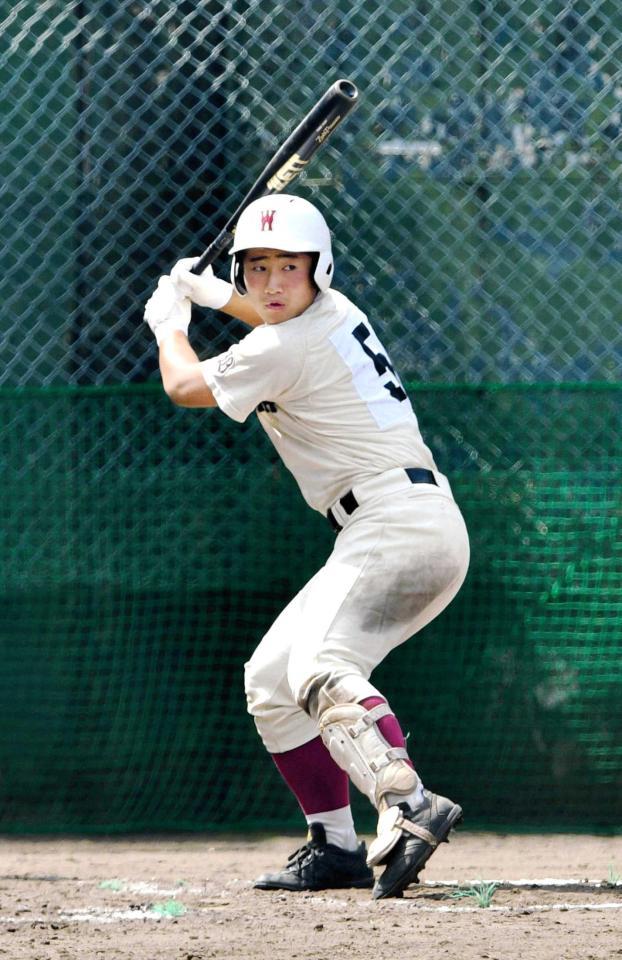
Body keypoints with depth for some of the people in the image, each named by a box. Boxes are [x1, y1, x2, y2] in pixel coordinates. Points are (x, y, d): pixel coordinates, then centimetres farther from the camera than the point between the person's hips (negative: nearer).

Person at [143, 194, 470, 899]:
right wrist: (212, 294, 46)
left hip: (399, 525, -11)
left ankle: (408, 806, -53)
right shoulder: (335, 311, 16)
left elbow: (184, 386, 5)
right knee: (270, 681, 16)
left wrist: (169, 320, 23)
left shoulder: (288, 349, -12)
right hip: (394, 534, 11)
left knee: (319, 668, -33)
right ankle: (337, 847, 13)